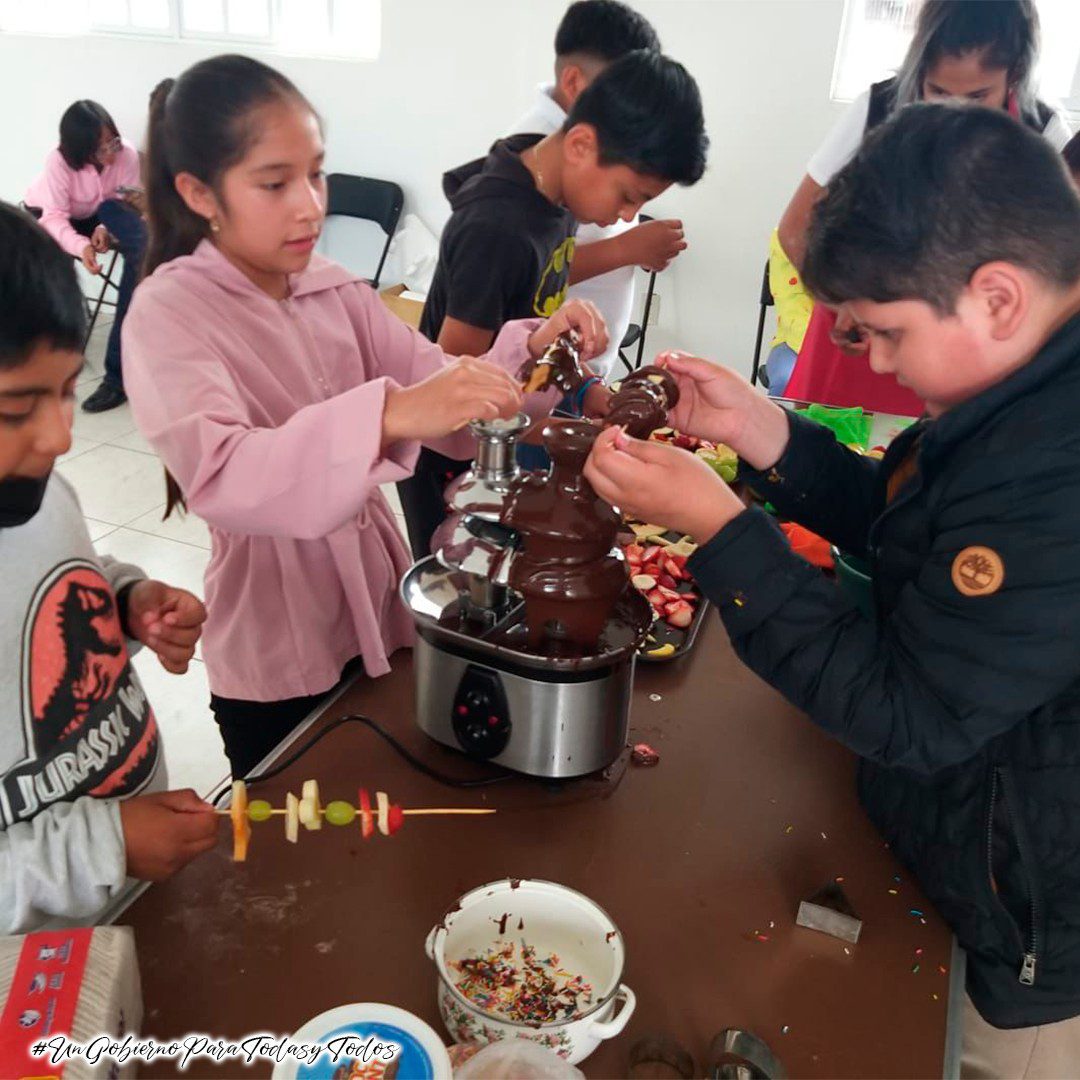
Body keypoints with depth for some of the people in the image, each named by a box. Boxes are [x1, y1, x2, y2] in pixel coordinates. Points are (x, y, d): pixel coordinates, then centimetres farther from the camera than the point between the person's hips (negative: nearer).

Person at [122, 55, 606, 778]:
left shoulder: (337, 292, 1)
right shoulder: (169, 314, -16)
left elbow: (451, 405, -3)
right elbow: (219, 477, -34)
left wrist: (530, 352, -22)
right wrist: (388, 416, -47)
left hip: (379, 608, 5)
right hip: (276, 659, -5)